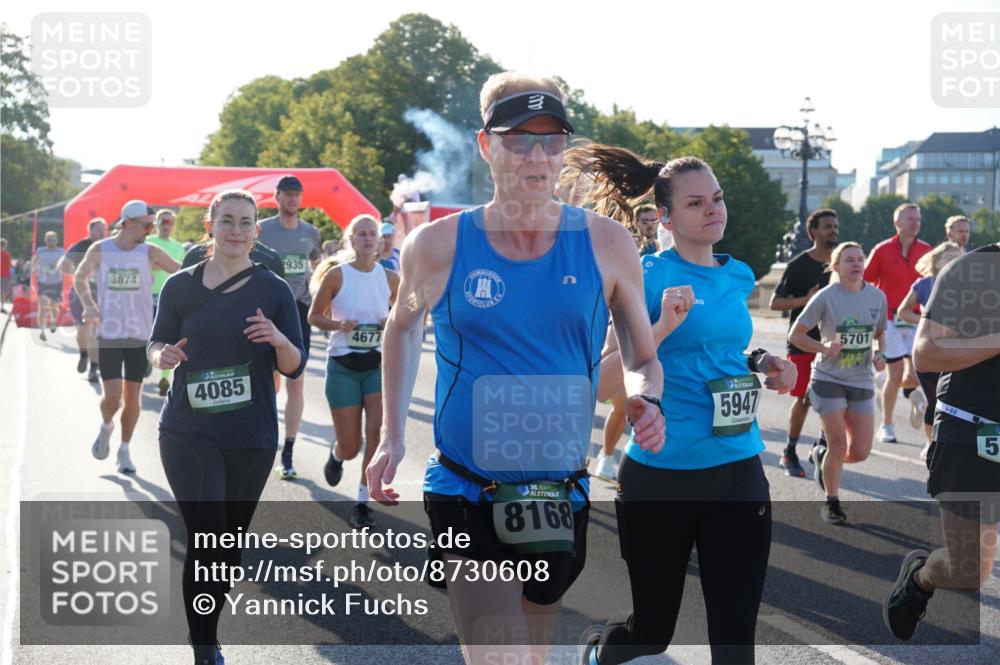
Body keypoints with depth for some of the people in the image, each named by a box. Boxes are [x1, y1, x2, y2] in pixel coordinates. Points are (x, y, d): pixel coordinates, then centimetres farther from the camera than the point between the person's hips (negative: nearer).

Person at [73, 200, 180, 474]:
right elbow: (79, 278, 15)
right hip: (108, 335, -1)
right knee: (112, 395, -8)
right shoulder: (99, 250, -1)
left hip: (140, 336, 1)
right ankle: (106, 427, 26)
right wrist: (89, 304, -1)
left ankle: (124, 451, 22)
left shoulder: (150, 252, -2)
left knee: (132, 396, 5)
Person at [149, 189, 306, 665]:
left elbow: (295, 367, 1)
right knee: (206, 538, -13)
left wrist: (279, 340, -21)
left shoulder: (273, 290, 0)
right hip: (189, 433, -1)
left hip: (252, 437, 2)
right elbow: (155, 345, 9)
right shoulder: (180, 286, 1)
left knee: (231, 542, 12)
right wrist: (162, 355, -15)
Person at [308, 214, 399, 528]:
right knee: (350, 447, 1)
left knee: (377, 432, -16)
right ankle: (335, 455, 41)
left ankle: (363, 503, -3)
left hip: (378, 364, 2)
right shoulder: (336, 274, -5)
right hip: (343, 365, -2)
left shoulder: (390, 278, 2)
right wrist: (338, 325, -19)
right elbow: (314, 316, 1)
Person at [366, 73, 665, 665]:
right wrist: (392, 437, 6)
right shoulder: (439, 245, -7)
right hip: (467, 497, -3)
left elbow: (643, 359, 6)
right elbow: (403, 328, 13)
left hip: (563, 499, 3)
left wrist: (646, 401, -17)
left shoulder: (606, 244, -4)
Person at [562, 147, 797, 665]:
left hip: (739, 470, 5)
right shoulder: (648, 275, -10)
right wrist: (664, 327, -27)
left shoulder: (739, 276, 9)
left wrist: (760, 365, 7)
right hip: (661, 475, -5)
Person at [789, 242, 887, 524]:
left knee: (860, 451, -1)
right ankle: (831, 503, 14)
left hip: (862, 382, 4)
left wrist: (879, 353, -4)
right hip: (828, 380, -4)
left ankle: (822, 456, 33)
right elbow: (795, 334, -7)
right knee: (839, 444, -9)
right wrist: (824, 348, -22)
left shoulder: (877, 297, 0)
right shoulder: (826, 297, -11)